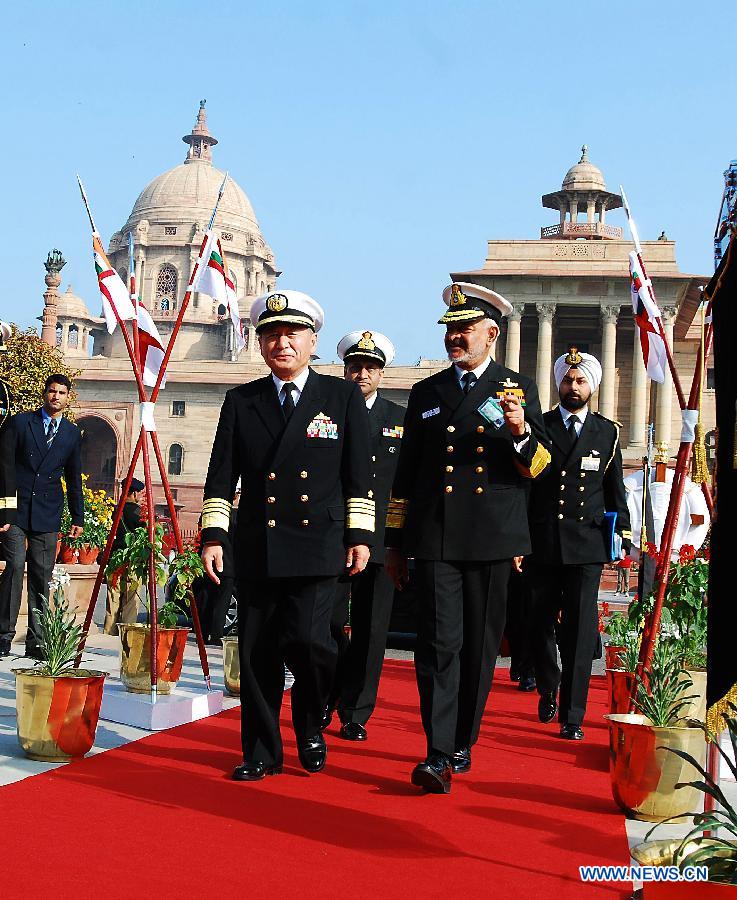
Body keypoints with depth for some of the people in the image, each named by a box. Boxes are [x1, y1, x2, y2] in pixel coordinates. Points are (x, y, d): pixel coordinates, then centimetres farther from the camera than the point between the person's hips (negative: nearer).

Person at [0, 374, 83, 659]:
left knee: (42, 577, 3)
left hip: (47, 516, 3)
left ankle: (36, 642, 9)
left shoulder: (72, 433, 13)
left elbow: (74, 478, 17)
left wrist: (78, 518, 14)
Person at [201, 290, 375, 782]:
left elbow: (359, 474, 5)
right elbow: (221, 476, 8)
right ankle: (262, 752, 20)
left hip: (318, 545, -2)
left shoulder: (344, 397, 6)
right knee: (257, 652, 5)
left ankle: (310, 727, 14)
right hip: (257, 548, 3)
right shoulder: (241, 401, 10)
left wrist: (359, 535, 0)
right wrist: (214, 535, 1)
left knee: (308, 639, -14)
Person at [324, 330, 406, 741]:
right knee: (328, 623, 1)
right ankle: (324, 701, 23)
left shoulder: (403, 420, 10)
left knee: (370, 629, 3)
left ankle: (355, 713, 14)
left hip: (381, 540, 1)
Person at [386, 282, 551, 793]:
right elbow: (407, 472, 15)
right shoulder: (426, 393, 14)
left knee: (480, 646, 7)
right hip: (436, 539, 1)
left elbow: (540, 465, 2)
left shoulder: (519, 388, 8)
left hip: (492, 539, 0)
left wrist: (521, 433, -20)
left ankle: (464, 742, 21)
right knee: (440, 643, -9)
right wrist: (396, 542, 14)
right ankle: (439, 755, -10)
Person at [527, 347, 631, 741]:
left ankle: (572, 716, 0)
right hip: (542, 542, 1)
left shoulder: (608, 432, 9)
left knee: (580, 632, -5)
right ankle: (548, 690, 34)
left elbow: (615, 490, 13)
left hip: (587, 545, 0)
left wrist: (623, 533, 7)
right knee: (541, 624, 10)